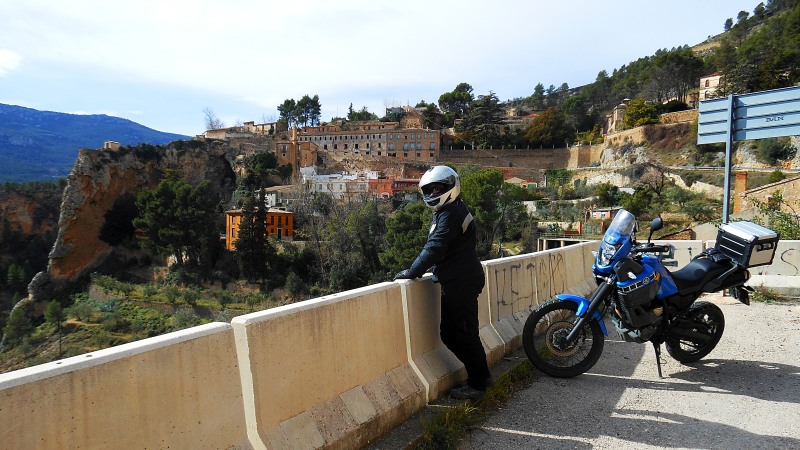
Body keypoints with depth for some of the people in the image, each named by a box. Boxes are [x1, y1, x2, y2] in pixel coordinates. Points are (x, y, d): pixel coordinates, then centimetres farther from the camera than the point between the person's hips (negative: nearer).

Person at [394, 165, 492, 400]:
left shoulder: (450, 213, -17)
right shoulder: (447, 211, 17)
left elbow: (435, 248, -22)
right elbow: (435, 247, 20)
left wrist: (412, 272, -16)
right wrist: (417, 269, 12)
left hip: (462, 283, -11)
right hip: (457, 281, 11)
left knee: (465, 334, -1)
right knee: (449, 334, 16)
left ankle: (477, 384, 12)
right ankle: (481, 374, 27)